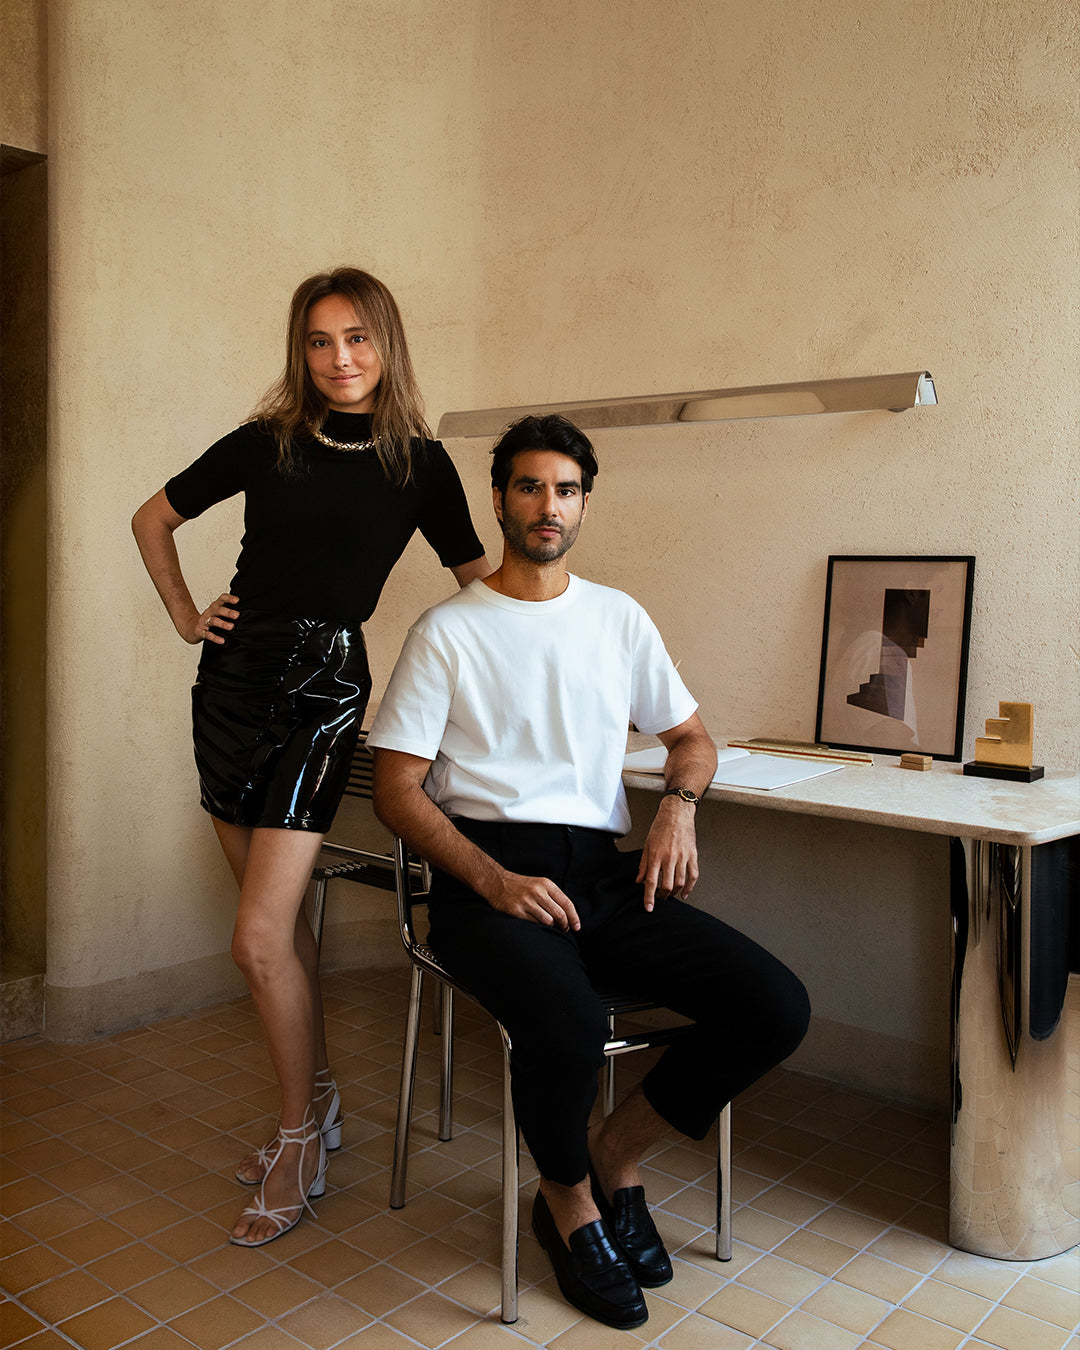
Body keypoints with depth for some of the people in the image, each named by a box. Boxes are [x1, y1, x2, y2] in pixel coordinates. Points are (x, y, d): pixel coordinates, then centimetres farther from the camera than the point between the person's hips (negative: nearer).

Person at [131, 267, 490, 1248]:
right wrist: (185, 615, 8)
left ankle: (300, 1145, 10)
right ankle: (318, 1101, 31)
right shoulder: (267, 442, 6)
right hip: (233, 673, 4)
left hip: (321, 687, -4)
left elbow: (481, 579, 8)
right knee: (282, 919, 12)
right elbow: (154, 519, 18)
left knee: (260, 938, -10)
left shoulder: (419, 463, 0)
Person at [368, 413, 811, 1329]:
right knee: (567, 1024, -35)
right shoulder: (448, 631, 4)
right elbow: (397, 788, -1)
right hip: (488, 878, -4)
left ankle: (617, 1154, 10)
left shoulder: (620, 618, 16)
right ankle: (570, 1202, 2)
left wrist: (679, 805, 0)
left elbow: (692, 737, 24)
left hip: (603, 873, 4)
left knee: (778, 1008, -15)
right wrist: (494, 880, -15)